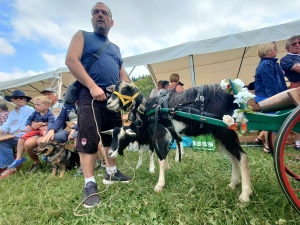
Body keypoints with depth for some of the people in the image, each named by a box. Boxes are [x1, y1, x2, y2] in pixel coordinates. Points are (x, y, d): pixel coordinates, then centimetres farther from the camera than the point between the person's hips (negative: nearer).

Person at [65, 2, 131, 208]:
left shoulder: (115, 48, 26)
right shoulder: (82, 36, 12)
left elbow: (123, 75, 23)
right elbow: (71, 60, -5)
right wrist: (92, 86, -17)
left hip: (114, 98, 6)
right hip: (90, 96, -5)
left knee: (112, 138, 10)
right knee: (88, 140, -8)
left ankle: (112, 173, 25)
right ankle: (90, 185, 3)